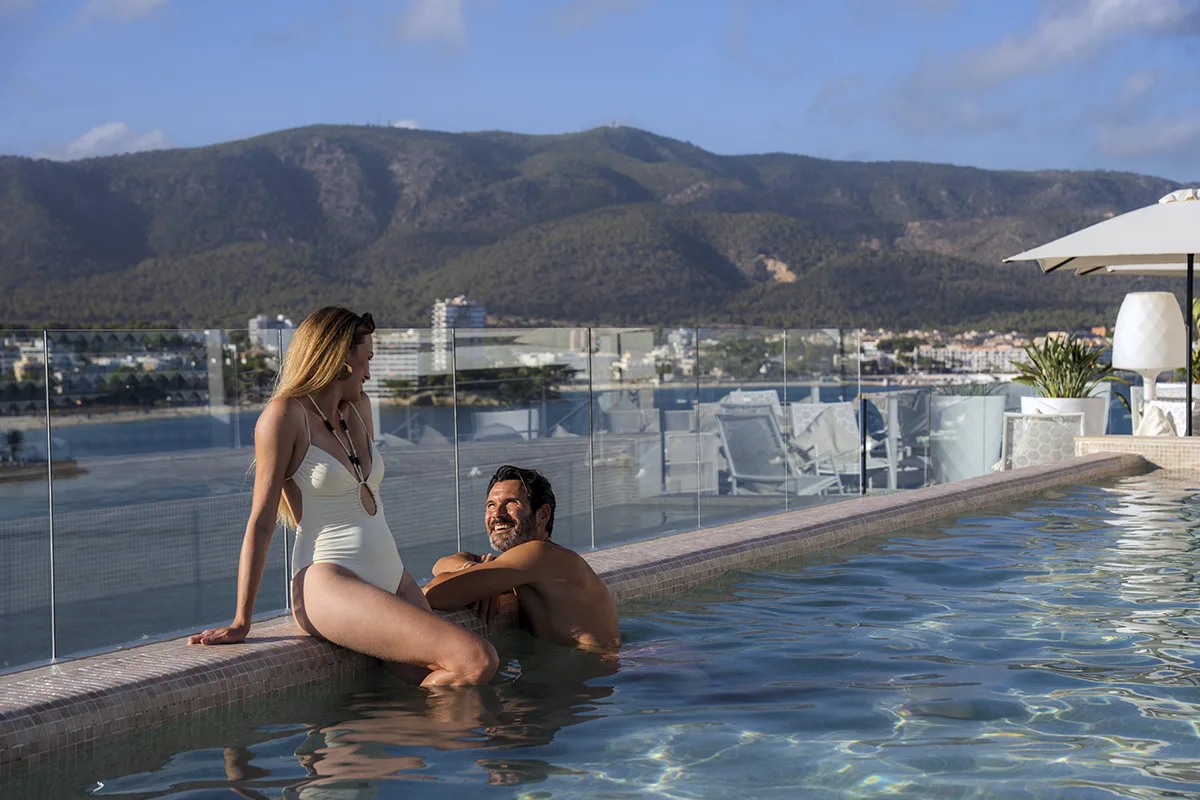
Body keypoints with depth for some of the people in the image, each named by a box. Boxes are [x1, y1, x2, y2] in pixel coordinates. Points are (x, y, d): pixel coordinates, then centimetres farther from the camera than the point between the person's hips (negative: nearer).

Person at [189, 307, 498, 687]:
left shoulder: (359, 407, 18)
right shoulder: (286, 414, -4)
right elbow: (261, 520, -7)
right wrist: (241, 622, -9)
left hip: (392, 576, 8)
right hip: (330, 583, -7)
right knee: (477, 662, -21)